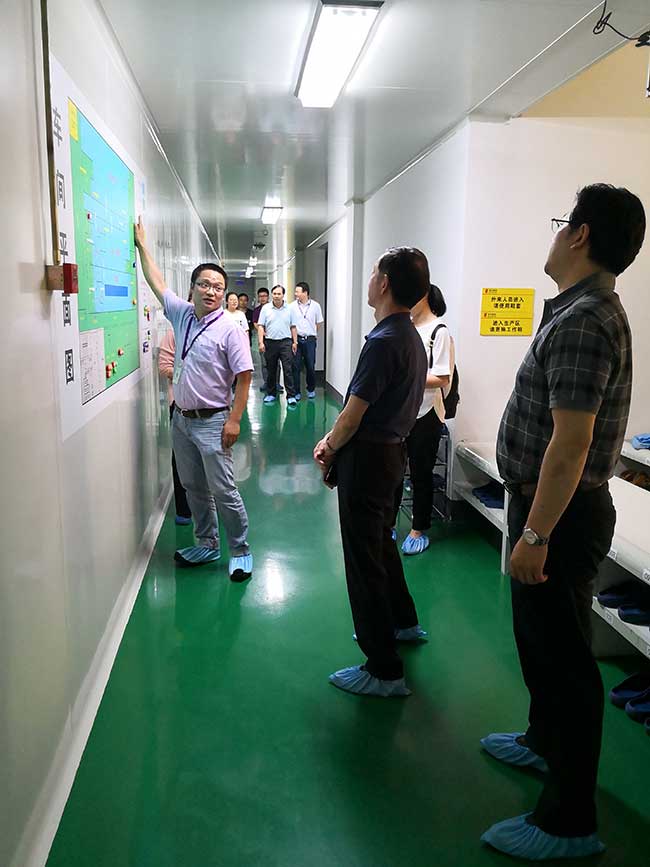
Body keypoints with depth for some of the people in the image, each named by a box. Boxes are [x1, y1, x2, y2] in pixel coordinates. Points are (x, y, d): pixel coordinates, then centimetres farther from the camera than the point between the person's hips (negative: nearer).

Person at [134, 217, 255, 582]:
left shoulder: (230, 329, -12)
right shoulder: (181, 314, 6)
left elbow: (244, 377, -15)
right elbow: (157, 282, 18)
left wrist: (234, 420, -20)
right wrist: (142, 245, 20)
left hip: (212, 422, -7)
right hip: (182, 418, 7)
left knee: (223, 491, -4)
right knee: (194, 488, 15)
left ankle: (240, 551, 10)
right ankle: (207, 544, 29)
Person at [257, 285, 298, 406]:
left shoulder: (289, 309, 5)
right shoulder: (265, 308, 3)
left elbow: (293, 327, 9)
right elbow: (260, 326, 1)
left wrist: (295, 342, 3)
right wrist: (261, 342, -7)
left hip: (285, 342, -1)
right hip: (270, 342, 1)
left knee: (288, 370, -6)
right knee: (271, 370, 9)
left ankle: (291, 396, -4)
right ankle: (271, 394, 20)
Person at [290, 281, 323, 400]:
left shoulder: (315, 306, 1)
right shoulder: (292, 306, -1)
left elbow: (319, 323, 13)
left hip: (310, 340, 0)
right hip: (296, 339, 0)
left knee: (310, 366, 5)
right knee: (296, 366, 0)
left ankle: (311, 389, 23)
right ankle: (296, 392, 9)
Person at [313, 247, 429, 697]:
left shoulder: (383, 342, -22)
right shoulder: (411, 337, 9)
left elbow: (353, 415, -19)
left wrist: (330, 449, -2)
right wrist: (333, 440, 7)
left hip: (368, 458, -10)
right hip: (392, 451, 10)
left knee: (364, 558, -1)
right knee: (382, 541, 26)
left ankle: (385, 670, 9)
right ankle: (403, 622, 45)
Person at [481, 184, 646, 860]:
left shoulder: (582, 322, -22)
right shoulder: (582, 309, 12)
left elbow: (570, 441, -28)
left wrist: (536, 534, -25)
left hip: (560, 513, -11)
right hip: (548, 503, 11)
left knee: (560, 655, 1)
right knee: (539, 637, 25)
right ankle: (544, 740, 46)